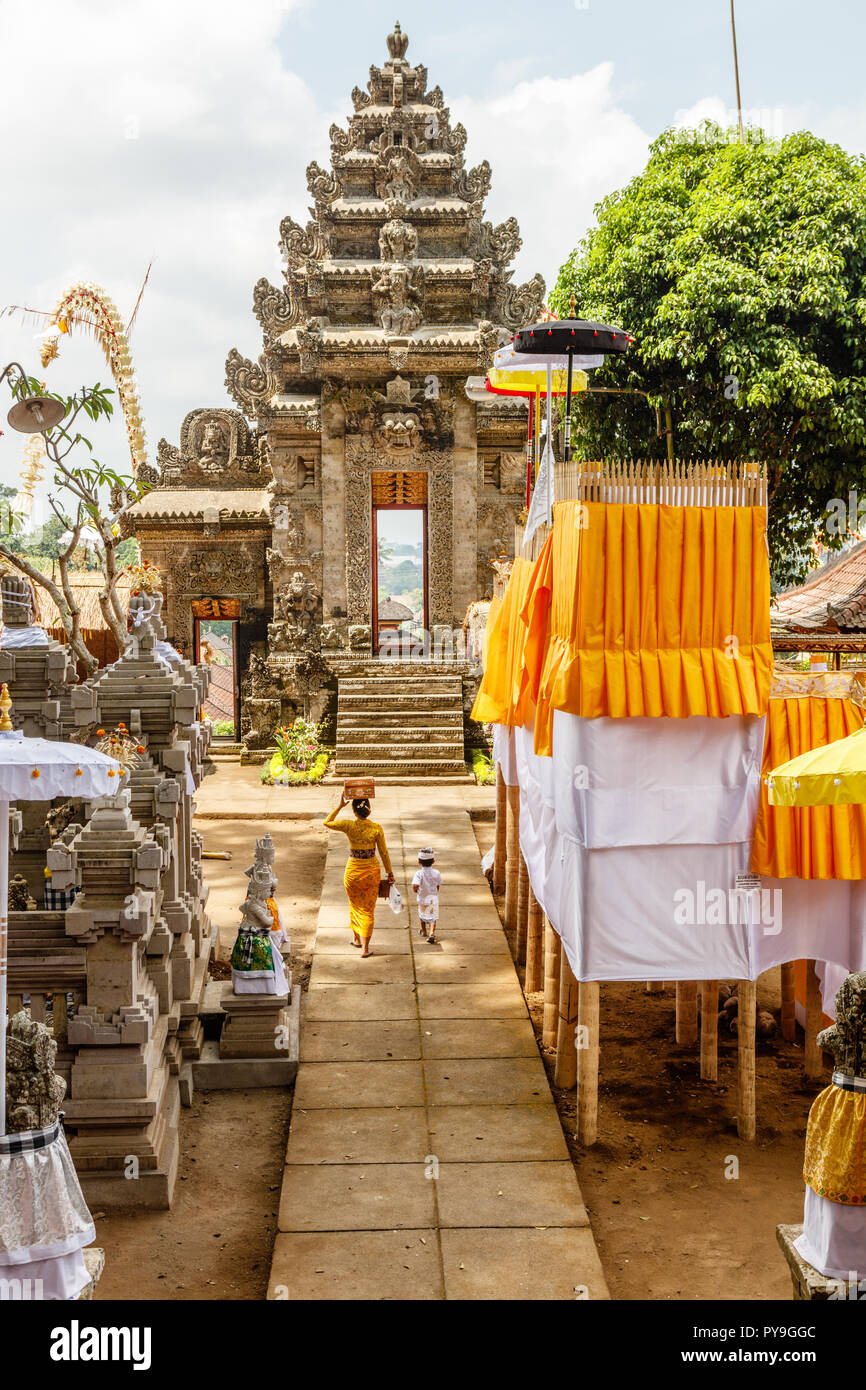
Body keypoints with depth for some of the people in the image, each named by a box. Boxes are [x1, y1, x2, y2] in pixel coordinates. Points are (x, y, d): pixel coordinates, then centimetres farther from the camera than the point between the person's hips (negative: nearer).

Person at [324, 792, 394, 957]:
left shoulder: (349, 826, -14)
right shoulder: (377, 828, -11)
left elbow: (327, 822, 3)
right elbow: (384, 853, -4)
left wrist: (340, 806, 5)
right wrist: (389, 872, 7)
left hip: (353, 870, 0)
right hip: (371, 870, 0)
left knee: (355, 906, 23)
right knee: (368, 910, 10)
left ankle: (357, 939, 36)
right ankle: (365, 948, 9)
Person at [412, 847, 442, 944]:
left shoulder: (419, 874, -18)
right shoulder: (436, 873, -8)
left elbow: (415, 885, -33)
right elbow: (438, 886, 4)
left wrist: (415, 891, -10)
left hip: (422, 899, 0)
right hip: (434, 898, 1)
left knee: (422, 915, 24)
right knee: (433, 918, 4)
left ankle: (423, 931, 43)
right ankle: (432, 933, -18)